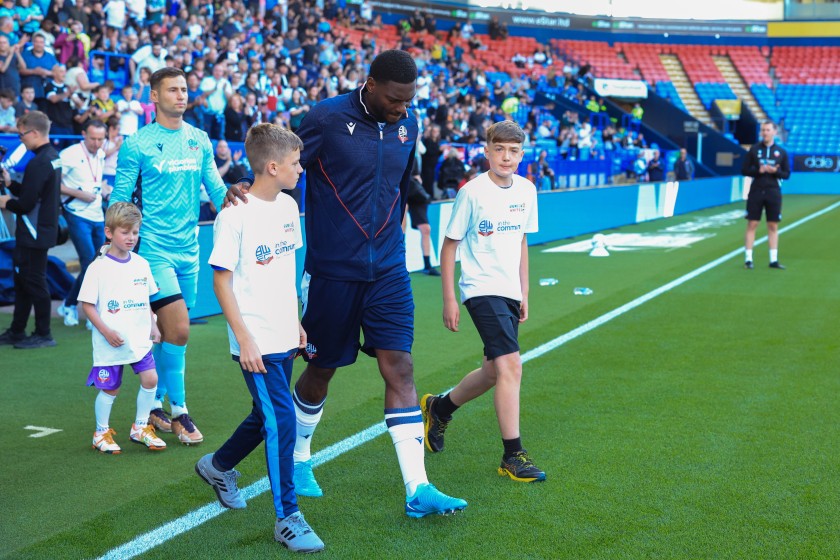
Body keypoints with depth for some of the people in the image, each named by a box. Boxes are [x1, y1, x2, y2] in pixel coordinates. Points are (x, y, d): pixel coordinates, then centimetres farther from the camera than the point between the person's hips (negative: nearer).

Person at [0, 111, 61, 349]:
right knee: (23, 280, 16)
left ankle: (43, 334, 8)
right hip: (44, 229, 10)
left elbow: (26, 203, -22)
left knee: (34, 282, -1)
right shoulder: (53, 157, 10)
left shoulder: (38, 163, -21)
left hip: (34, 234, -10)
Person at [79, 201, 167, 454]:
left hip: (140, 339, 4)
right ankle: (102, 433, 24)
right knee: (110, 388, 5)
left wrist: (153, 326, 11)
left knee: (150, 379, -2)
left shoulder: (141, 264, 5)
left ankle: (140, 428, 17)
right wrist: (106, 332, -16)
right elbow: (87, 304, -9)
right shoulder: (98, 267, -10)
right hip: (110, 343, -4)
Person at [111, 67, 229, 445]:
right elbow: (120, 199, -3)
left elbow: (215, 187, 16)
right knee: (178, 330, -13)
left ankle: (153, 404, 24)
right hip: (154, 248, -5)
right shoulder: (137, 144, -5)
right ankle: (178, 411, 0)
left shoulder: (199, 140, 9)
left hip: (188, 249, 5)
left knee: (166, 332, 11)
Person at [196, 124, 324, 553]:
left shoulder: (288, 206, 6)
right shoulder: (235, 215, -15)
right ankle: (287, 519, 1)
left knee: (266, 416, 18)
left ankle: (218, 467, 44)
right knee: (281, 422, -10)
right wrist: (244, 339, -16)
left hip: (285, 338, 8)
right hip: (256, 341, -8)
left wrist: (296, 322, 16)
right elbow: (221, 280, -13)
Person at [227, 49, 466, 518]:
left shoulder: (407, 125, 5)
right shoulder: (327, 119, -12)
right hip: (333, 270, -3)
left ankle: (418, 489, -4)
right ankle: (298, 459, 37)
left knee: (399, 369, -5)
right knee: (322, 370, 11)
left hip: (388, 270, 4)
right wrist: (244, 189, -25)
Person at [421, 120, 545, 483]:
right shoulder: (473, 192, -11)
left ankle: (438, 408, 40)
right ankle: (513, 456, -11)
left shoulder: (527, 190, 6)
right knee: (510, 366, -18)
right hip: (481, 289, -7)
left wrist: (524, 294, 17)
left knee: (493, 372, 15)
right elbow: (449, 246, -5)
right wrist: (448, 300, -7)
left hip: (509, 292, 7)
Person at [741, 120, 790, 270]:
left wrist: (775, 171, -15)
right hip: (756, 192, -1)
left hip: (774, 193, 1)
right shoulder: (754, 149, 3)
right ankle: (748, 259, 3)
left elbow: (787, 174, 5)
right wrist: (759, 170, -15)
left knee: (773, 226, 4)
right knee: (752, 225, -2)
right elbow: (744, 170, 1)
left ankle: (773, 260, 8)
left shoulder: (781, 152, 5)